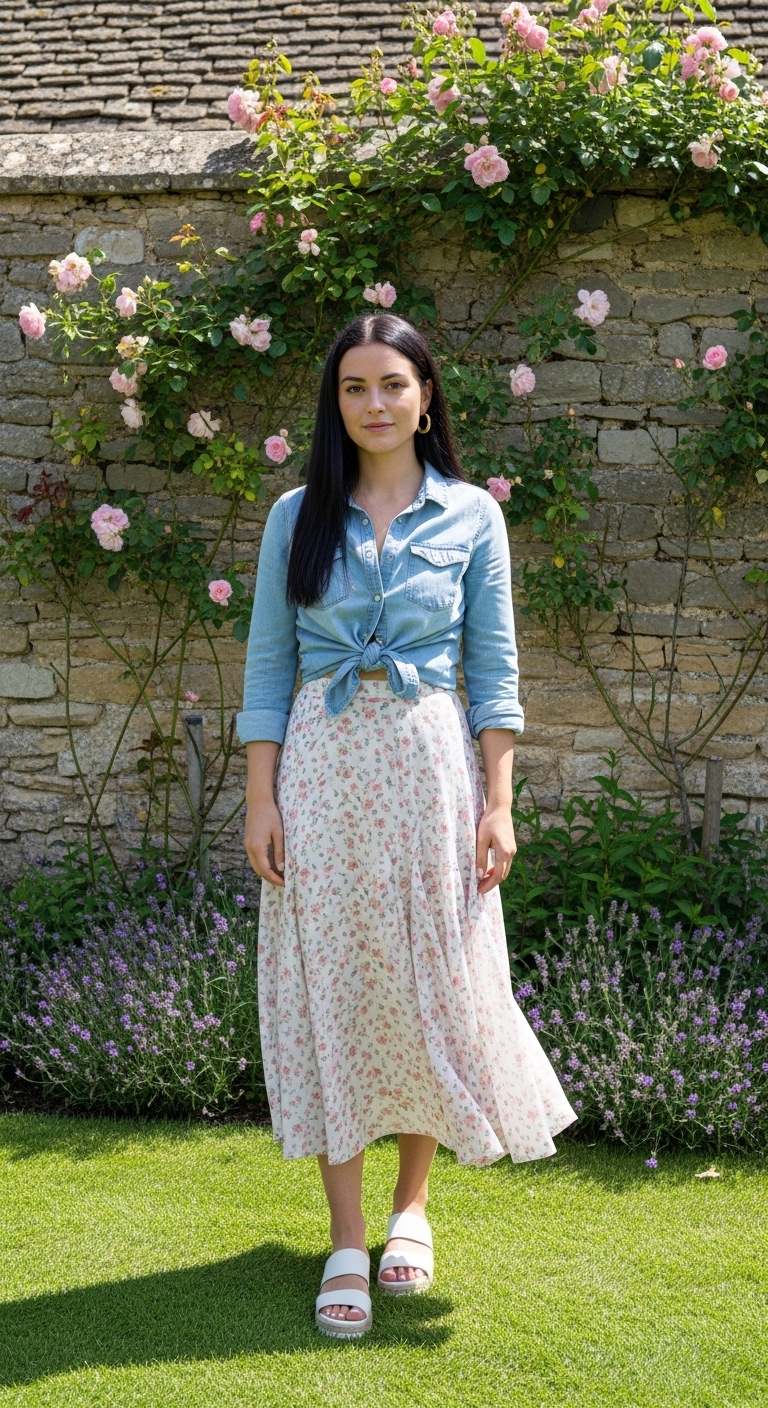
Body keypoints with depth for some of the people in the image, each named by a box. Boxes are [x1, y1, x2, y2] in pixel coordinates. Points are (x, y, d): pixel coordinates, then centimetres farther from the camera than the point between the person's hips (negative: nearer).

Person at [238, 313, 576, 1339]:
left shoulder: (471, 515, 4)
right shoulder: (297, 517, 6)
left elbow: (493, 669, 3)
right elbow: (268, 665, 5)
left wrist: (499, 803, -4)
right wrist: (261, 799, -3)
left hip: (430, 764, 0)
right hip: (321, 765, 1)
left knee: (431, 982, 4)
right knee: (328, 987, 1)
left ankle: (412, 1204, 25)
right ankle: (346, 1241, 8)